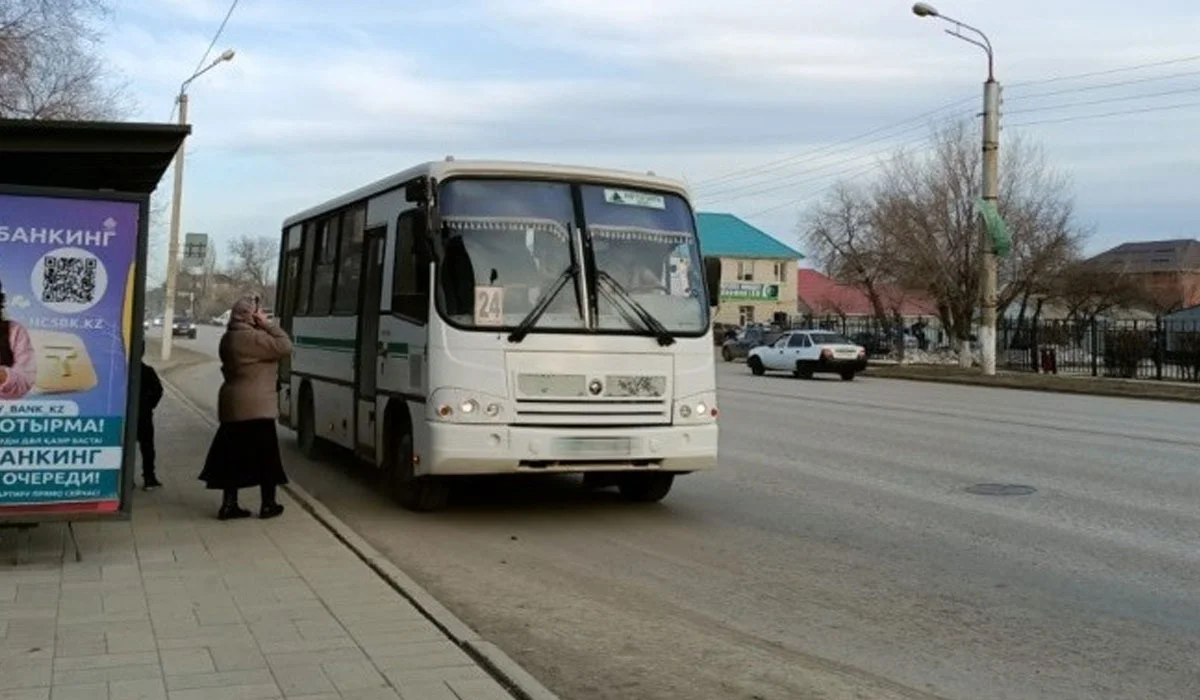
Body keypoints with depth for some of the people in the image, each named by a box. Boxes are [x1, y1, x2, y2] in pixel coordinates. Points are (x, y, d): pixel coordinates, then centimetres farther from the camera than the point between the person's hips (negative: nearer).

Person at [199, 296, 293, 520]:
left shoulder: (229, 338, 13)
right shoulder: (252, 338, -17)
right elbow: (285, 346, -19)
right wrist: (267, 324, -12)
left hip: (232, 406, 9)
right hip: (256, 407, -9)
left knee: (234, 455, 11)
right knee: (266, 455, 3)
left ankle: (229, 504, 12)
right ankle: (268, 504, 10)